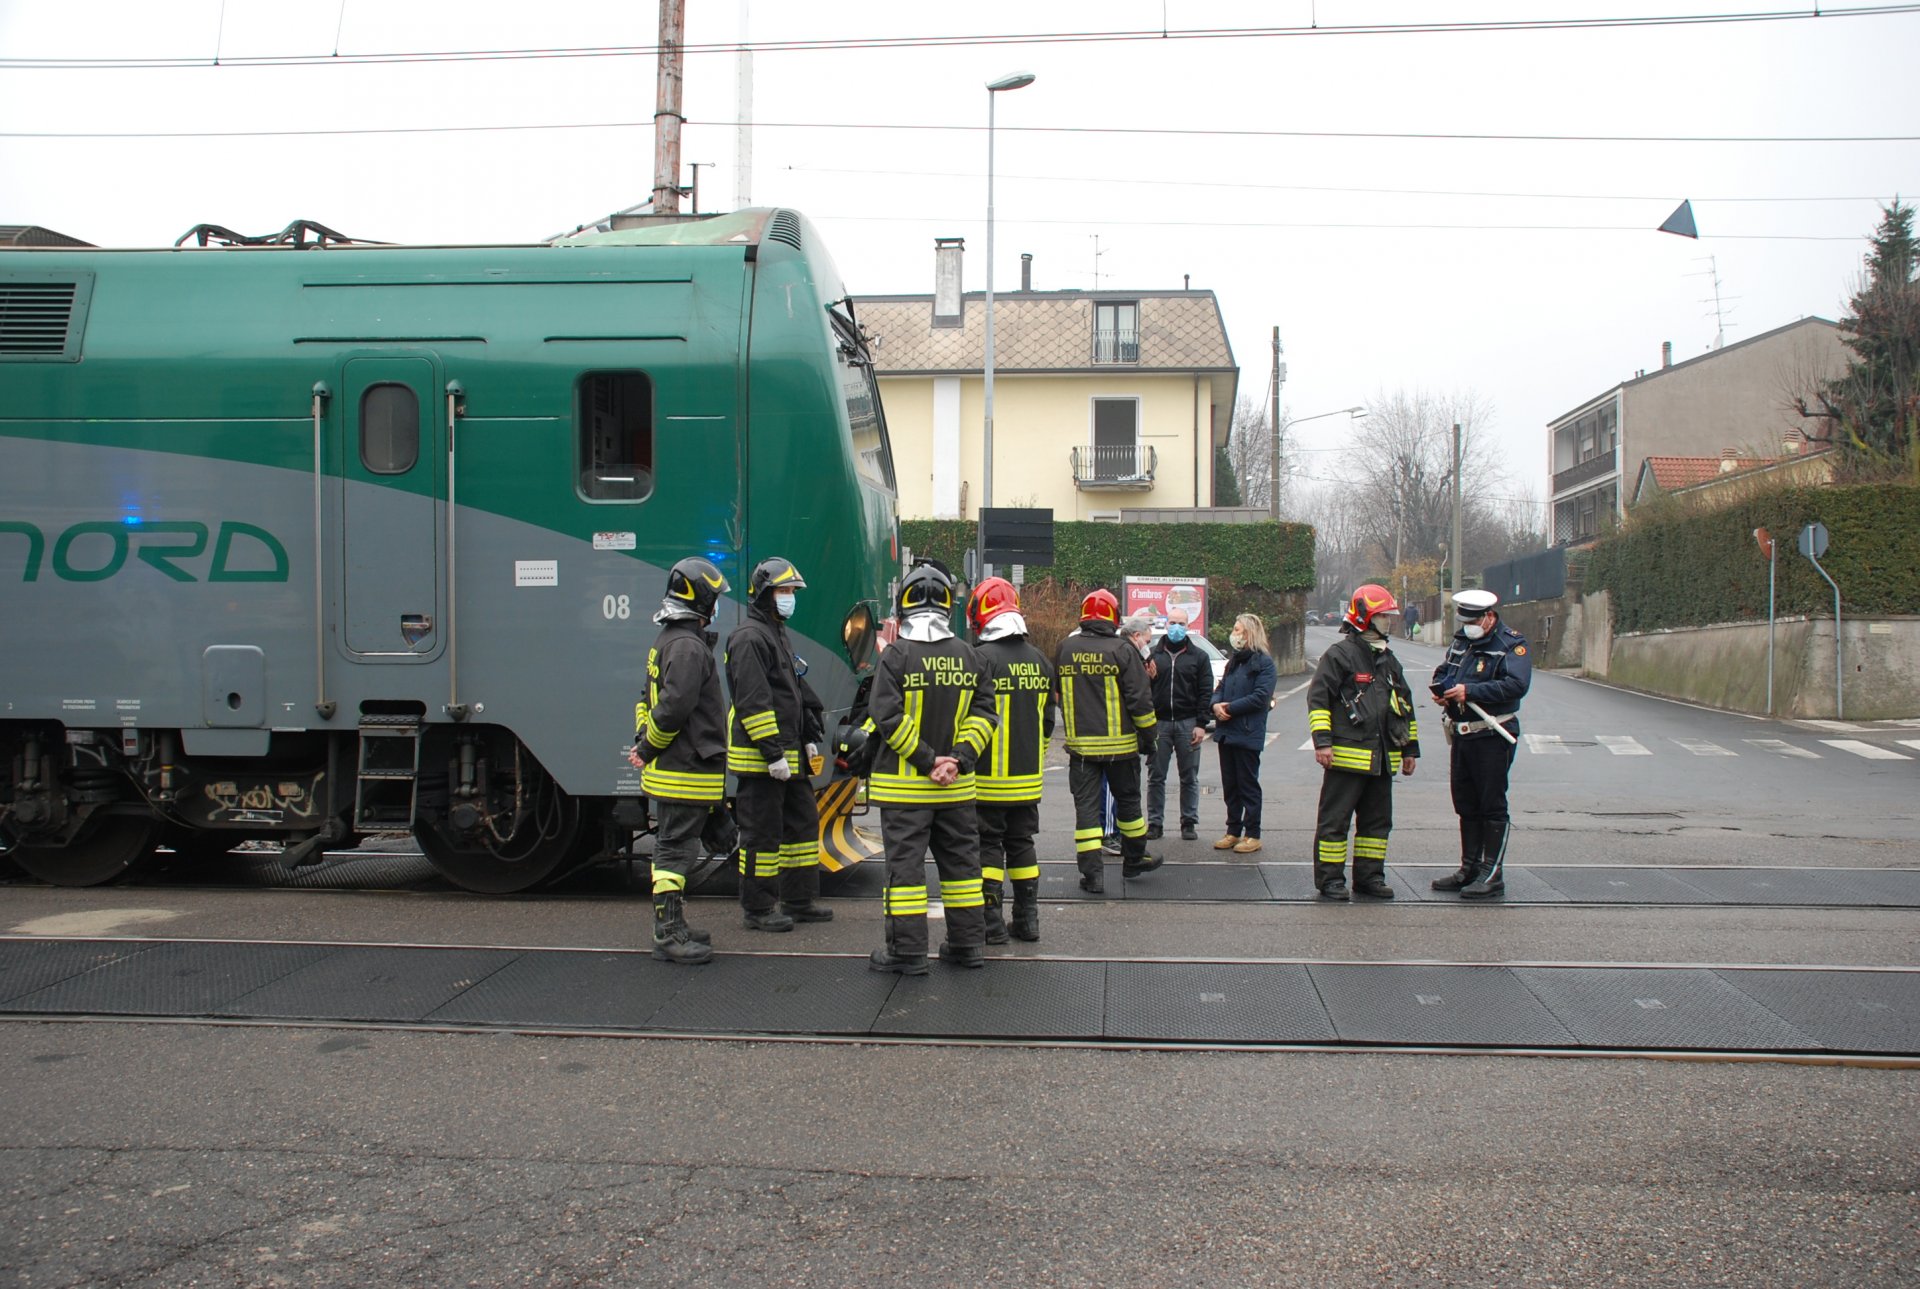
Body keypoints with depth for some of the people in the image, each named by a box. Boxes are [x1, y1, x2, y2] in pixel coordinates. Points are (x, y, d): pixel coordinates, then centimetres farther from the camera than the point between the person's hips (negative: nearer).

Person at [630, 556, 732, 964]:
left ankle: (669, 928, 25)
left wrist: (645, 744, 13)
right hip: (686, 772, -10)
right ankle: (669, 936, -3)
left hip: (671, 771, 10)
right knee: (676, 850, -6)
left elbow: (654, 699, 22)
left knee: (671, 849, 16)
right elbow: (674, 706, -25)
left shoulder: (668, 640, 17)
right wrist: (648, 750, -14)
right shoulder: (688, 646, -18)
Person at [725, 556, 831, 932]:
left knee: (803, 822, 14)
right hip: (760, 758, -10)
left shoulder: (777, 634, 19)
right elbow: (752, 701, -21)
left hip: (789, 755, 10)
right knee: (763, 833, -3)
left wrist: (809, 739, 20)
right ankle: (758, 910, 6)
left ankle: (799, 900, 24)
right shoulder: (749, 638, -14)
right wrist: (773, 754, -23)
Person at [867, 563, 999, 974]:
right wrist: (959, 757, -6)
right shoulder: (969, 657, 5)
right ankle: (967, 944, 20)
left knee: (905, 863, 1)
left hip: (904, 785, -4)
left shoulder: (897, 655, -10)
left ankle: (908, 951, 3)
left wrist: (928, 761, -13)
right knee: (961, 861, 14)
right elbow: (983, 713, 1)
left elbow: (888, 717, -16)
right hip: (957, 786, 4)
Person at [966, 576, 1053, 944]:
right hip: (1028, 777, 6)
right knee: (1021, 844, 14)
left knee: (988, 845, 1)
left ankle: (992, 922, 1)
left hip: (988, 778, -6)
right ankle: (1027, 919, 17)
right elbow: (1047, 720, 15)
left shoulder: (982, 658, -15)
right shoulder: (1039, 660, 8)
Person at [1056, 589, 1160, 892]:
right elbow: (1140, 699, -9)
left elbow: (1057, 691, 19)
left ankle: (1092, 873, -3)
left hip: (1080, 744, 2)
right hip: (1120, 744, -2)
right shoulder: (1123, 649, -9)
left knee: (1086, 805, 2)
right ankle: (1134, 859, 29)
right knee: (1127, 800, 15)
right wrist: (1148, 736, 2)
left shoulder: (1065, 649, 3)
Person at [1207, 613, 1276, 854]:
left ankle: (1252, 835, 5)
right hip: (1226, 732, 8)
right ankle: (1233, 831, 19)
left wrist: (1230, 708, -16)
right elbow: (1220, 688, 17)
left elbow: (1261, 697, -17)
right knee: (1229, 785, 11)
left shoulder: (1264, 663, -8)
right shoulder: (1234, 660, 17)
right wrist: (1216, 705, -5)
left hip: (1247, 734, -7)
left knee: (1248, 785, -1)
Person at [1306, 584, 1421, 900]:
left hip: (1382, 760, 8)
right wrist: (1322, 741, -18)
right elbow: (1317, 697, -11)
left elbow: (1405, 705, 26)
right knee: (1335, 820, -3)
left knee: (1377, 821, 12)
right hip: (1347, 755, -8)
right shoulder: (1339, 655, -6)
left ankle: (1369, 876, 21)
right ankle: (1330, 880, 3)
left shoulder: (1388, 661, 19)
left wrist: (1410, 748, 24)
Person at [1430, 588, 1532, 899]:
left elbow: (1516, 685, -23)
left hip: (1493, 737, -8)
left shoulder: (1511, 645, -10)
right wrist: (1442, 690, 0)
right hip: (1462, 734, 8)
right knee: (1466, 805, 13)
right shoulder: (1460, 641, 13)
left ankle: (1492, 873, 1)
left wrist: (1470, 691, -25)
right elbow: (1442, 672, 24)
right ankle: (1470, 868, 22)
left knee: (1492, 806, -3)